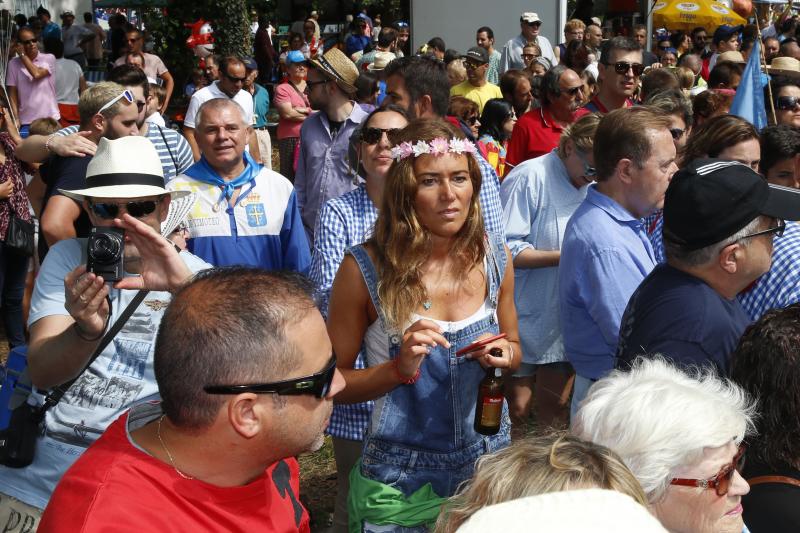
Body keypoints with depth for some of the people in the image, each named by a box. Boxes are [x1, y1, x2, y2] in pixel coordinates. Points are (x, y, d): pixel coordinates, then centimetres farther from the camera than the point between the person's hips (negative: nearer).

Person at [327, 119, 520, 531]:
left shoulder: (493, 256, -5)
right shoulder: (365, 269, -16)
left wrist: (503, 355, -12)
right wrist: (400, 369, -25)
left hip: (488, 462, 4)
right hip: (403, 478, -3)